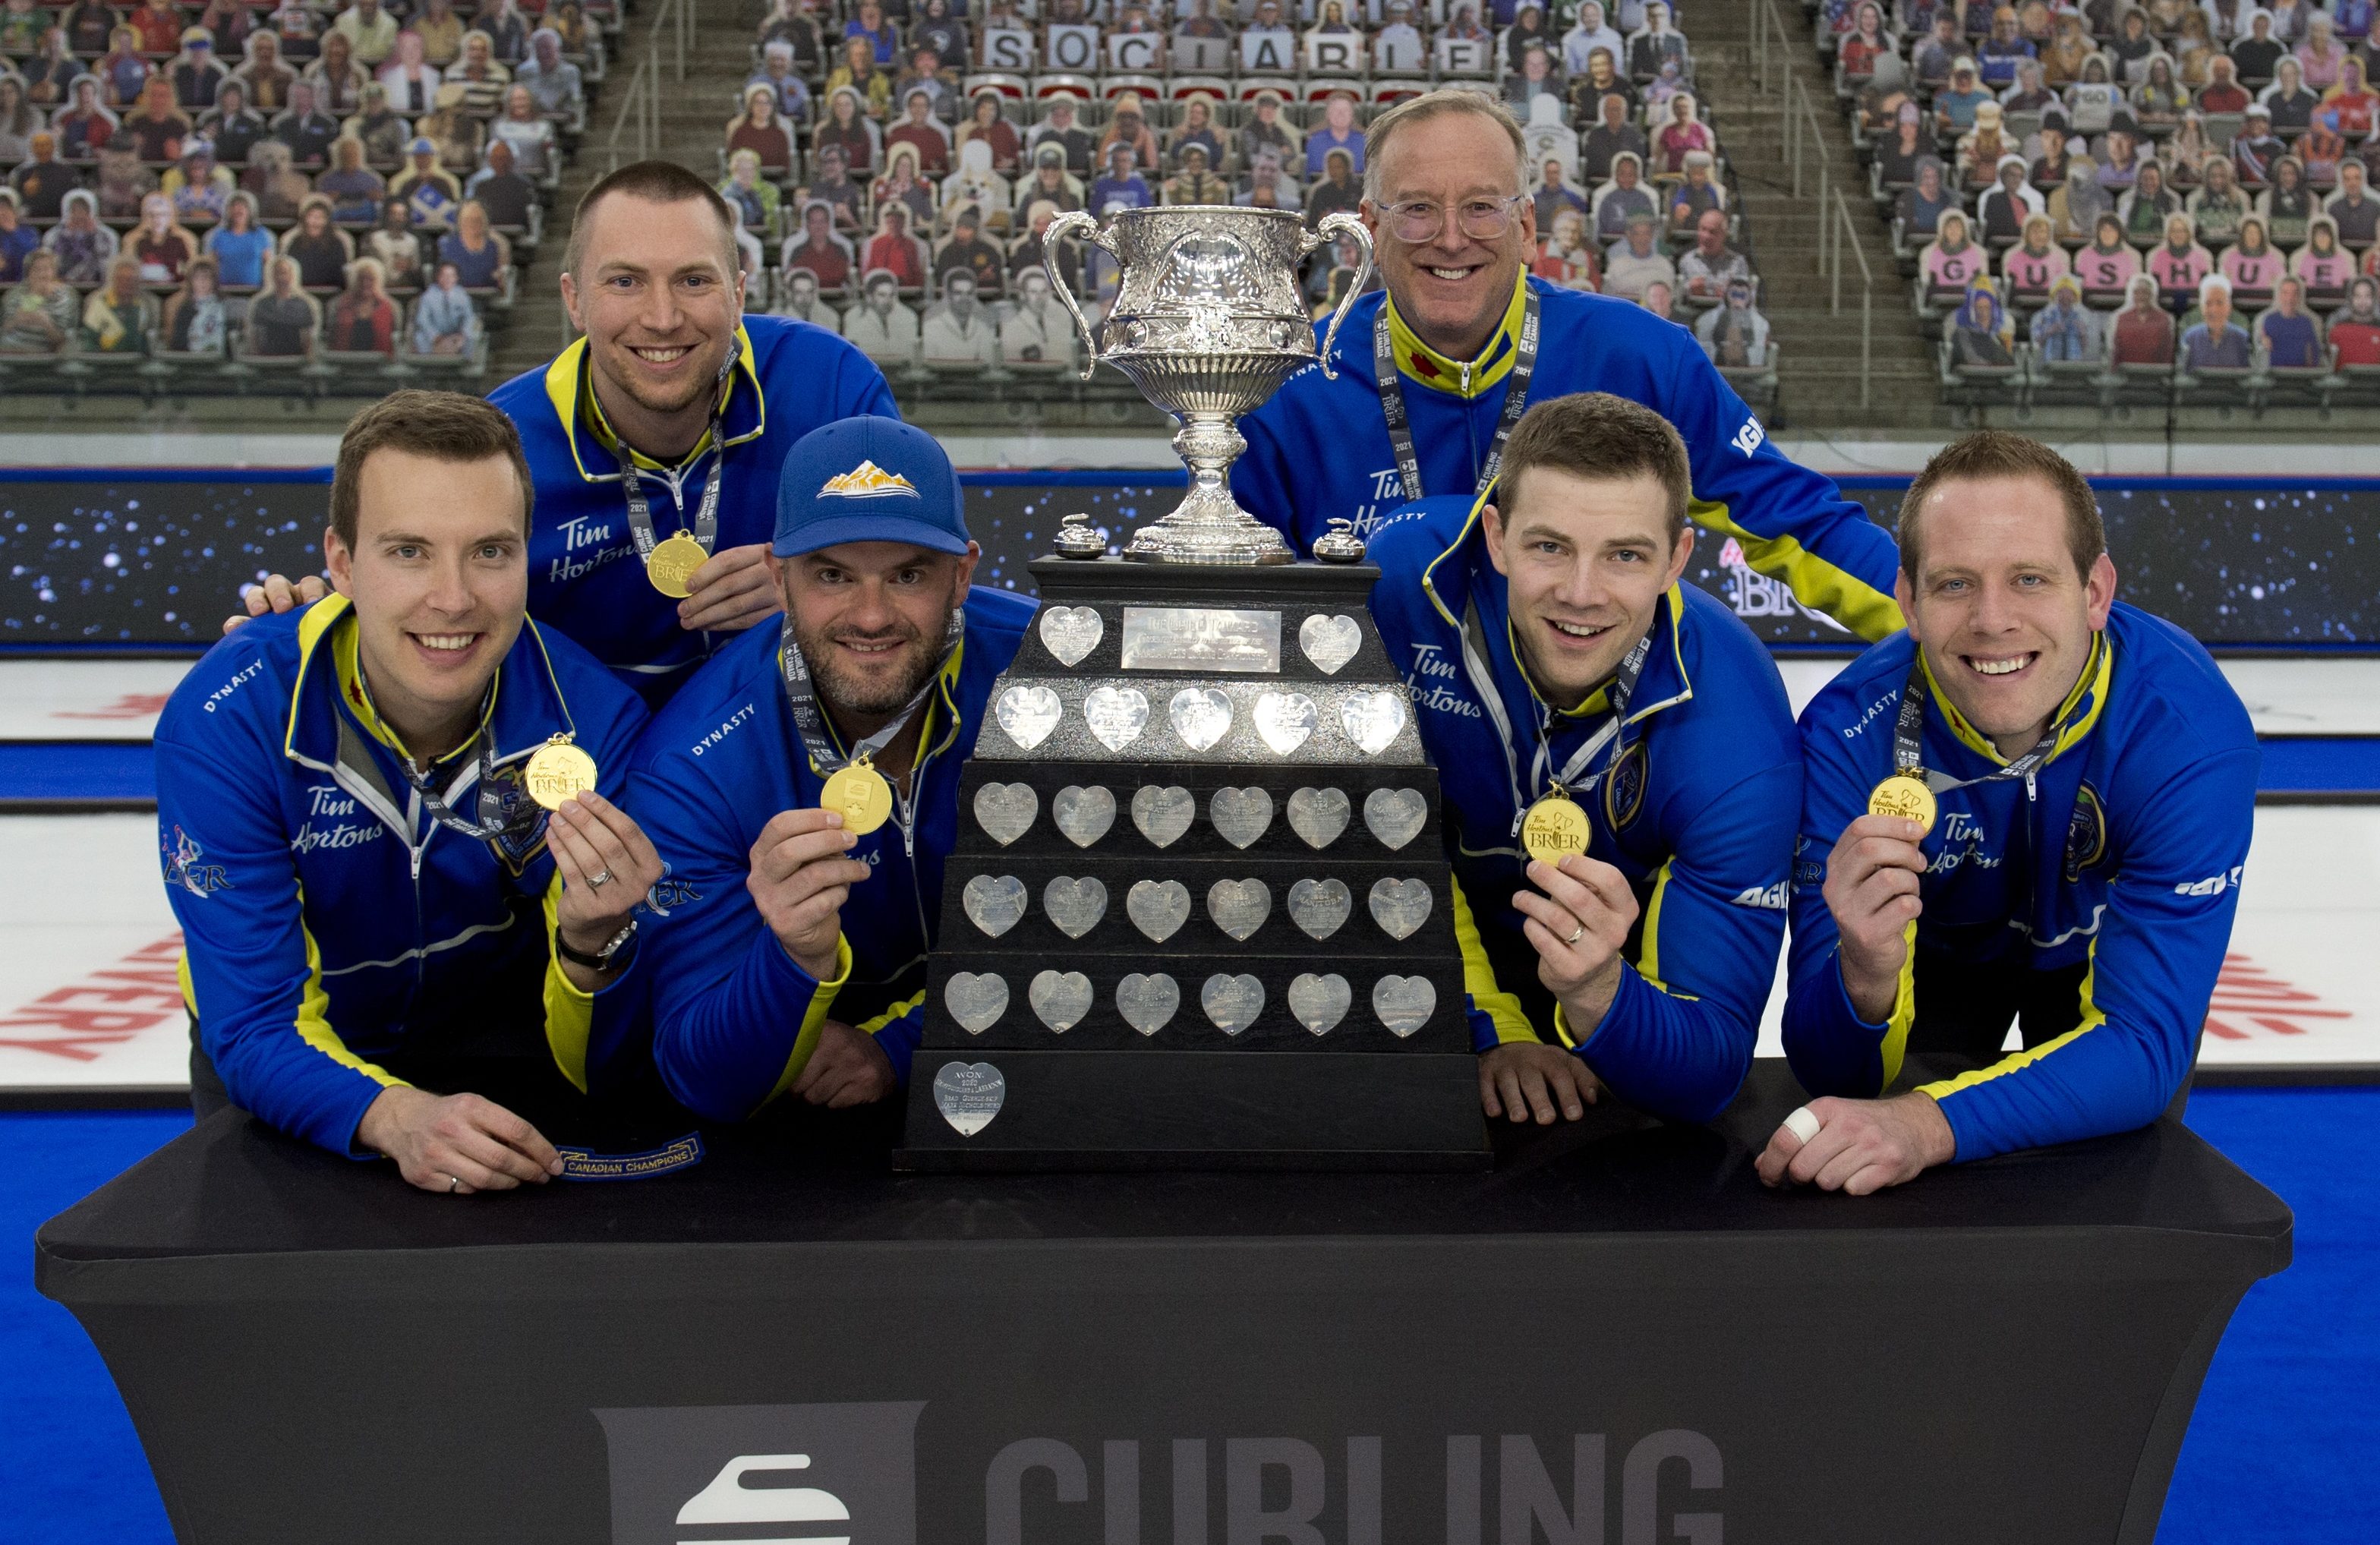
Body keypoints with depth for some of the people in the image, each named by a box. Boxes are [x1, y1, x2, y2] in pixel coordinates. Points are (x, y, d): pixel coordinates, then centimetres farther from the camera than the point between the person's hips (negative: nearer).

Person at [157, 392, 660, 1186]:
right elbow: (254, 1024, -26)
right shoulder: (226, 720, -26)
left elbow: (593, 1066, -21)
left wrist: (593, 943, -44)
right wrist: (397, 1116, -47)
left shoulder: (592, 718, -24)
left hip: (503, 1038, 1)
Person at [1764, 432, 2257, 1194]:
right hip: (1935, 951, 0)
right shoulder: (1851, 731, -35)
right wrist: (1865, 978, -58)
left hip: (2106, 952, 0)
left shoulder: (2190, 728, -37)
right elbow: (1832, 1072, -34)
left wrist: (1932, 1124, -56)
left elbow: (2145, 1044, -39)